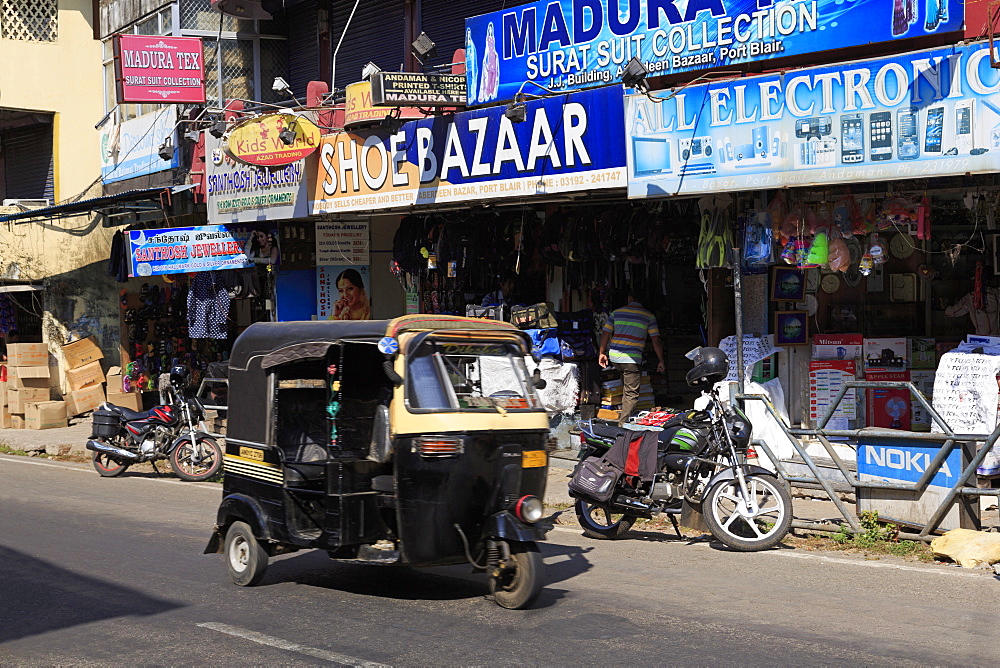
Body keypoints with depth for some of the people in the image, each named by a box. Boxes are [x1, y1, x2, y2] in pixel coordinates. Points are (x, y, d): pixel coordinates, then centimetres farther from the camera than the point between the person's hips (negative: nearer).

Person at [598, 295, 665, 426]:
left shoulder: (617, 312, 10)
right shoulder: (648, 316, 3)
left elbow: (605, 333, 8)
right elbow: (656, 340, 1)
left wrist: (602, 353, 18)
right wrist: (661, 361, 8)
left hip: (614, 357, 4)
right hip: (632, 359, -4)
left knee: (626, 389, 26)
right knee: (631, 394, 0)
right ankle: (623, 423, -5)